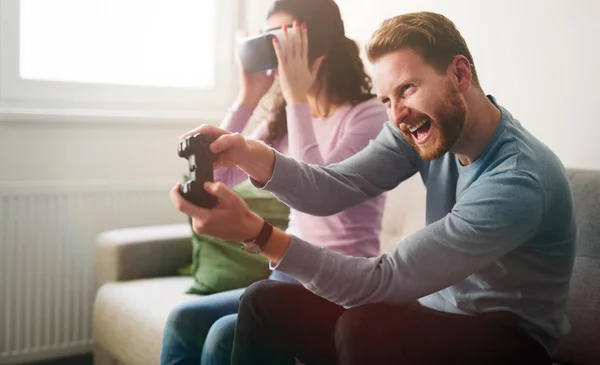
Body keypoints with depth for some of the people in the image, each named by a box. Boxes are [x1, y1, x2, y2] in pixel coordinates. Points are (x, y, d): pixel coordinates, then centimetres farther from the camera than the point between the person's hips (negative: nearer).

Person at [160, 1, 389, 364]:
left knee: (226, 336, -24)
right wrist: (248, 99, -3)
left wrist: (296, 97, -21)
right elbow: (216, 178, 2)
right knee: (184, 320, -13)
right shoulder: (283, 120, 9)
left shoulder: (368, 114, -11)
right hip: (290, 277, 7)